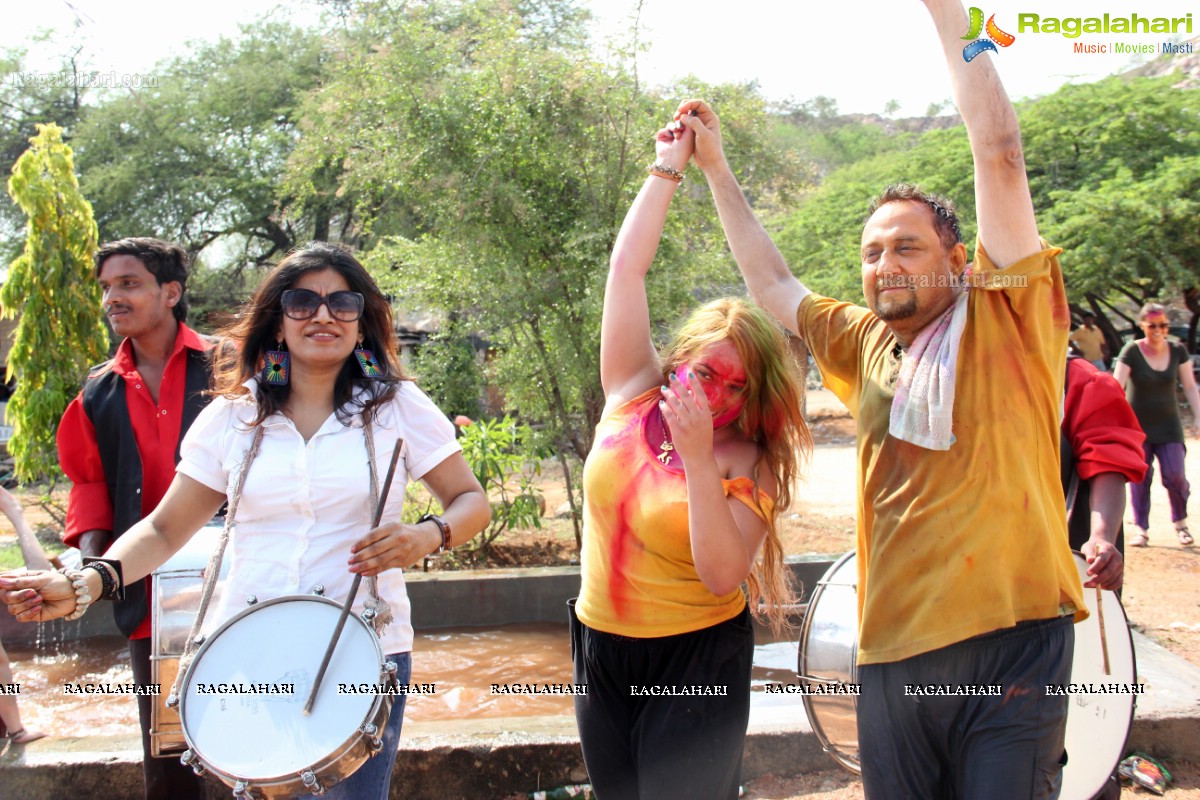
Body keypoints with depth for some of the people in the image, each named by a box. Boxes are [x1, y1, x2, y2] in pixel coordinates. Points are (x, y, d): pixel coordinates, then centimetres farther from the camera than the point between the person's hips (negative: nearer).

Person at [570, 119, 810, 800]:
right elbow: (627, 268, -6)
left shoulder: (747, 462, -13)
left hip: (695, 664, -4)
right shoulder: (634, 397, -4)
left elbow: (723, 576, -26)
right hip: (601, 650, 5)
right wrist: (670, 165, -4)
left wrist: (698, 458, -30)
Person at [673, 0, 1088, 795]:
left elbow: (1000, 154, -9)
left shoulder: (1003, 318, -1)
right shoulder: (866, 346, 15)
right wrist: (717, 169, 27)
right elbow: (773, 285, 26)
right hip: (893, 650, 6)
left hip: (1010, 640, -5)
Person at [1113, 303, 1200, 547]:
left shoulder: (1178, 351, -1)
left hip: (1168, 424, 2)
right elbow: (1116, 388, -16)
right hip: (1137, 424, -2)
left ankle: (1180, 522, 17)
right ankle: (1140, 529, 8)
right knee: (1139, 477, -2)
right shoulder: (1131, 352, -11)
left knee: (1175, 475, -6)